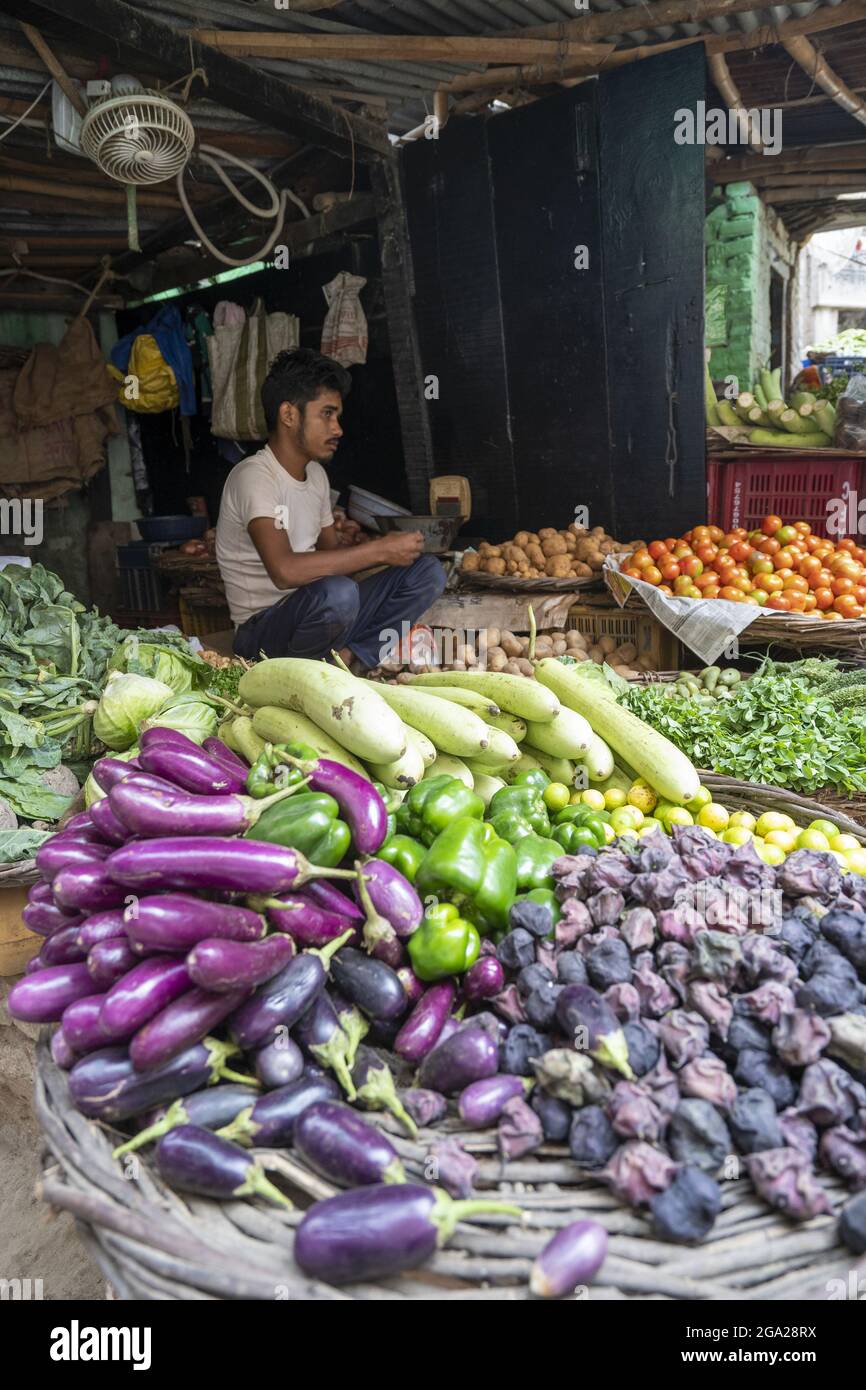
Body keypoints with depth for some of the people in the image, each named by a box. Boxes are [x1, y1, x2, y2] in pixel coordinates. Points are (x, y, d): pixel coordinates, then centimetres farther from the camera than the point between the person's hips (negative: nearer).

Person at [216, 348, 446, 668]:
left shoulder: (316, 473, 12)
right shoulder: (253, 476, -16)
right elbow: (285, 570, -32)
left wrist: (347, 544, -6)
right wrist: (379, 550, -26)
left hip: (313, 611, 8)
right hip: (262, 628, -8)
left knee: (427, 570, -2)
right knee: (337, 593, -40)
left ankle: (347, 657, -15)